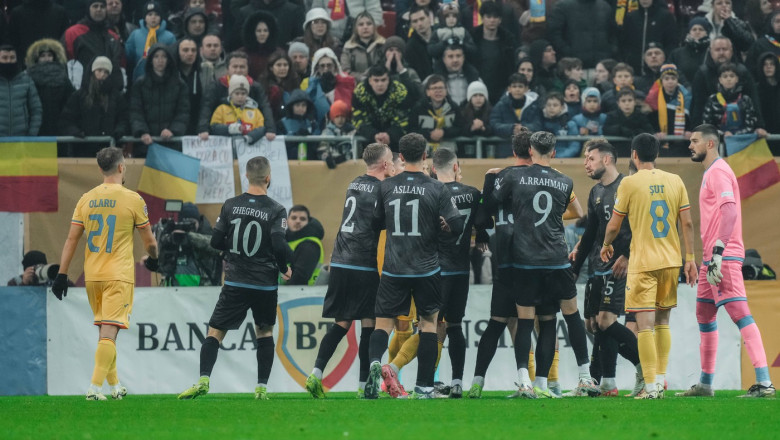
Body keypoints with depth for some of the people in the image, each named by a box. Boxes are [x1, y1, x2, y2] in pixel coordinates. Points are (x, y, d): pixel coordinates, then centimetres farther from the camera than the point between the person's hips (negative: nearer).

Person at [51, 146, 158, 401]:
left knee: (104, 331, 17)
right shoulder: (132, 199, -6)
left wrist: (62, 275, 7)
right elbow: (149, 241, 2)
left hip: (92, 275, 5)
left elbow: (71, 239, 3)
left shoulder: (86, 199, 5)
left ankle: (114, 385, 24)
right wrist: (153, 258, 23)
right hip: (119, 275, -5)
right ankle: (95, 387, -20)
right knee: (109, 332, -9)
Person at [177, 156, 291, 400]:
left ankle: (203, 380, -15)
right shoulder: (276, 210, -7)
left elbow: (216, 242, 1)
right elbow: (279, 245, -15)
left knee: (215, 332, 4)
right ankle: (262, 387, 12)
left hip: (235, 282, 0)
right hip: (265, 285, 0)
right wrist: (284, 269, 4)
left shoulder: (231, 206, -1)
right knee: (265, 332, 18)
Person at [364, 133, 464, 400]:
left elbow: (377, 222, 10)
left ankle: (375, 361, -25)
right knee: (428, 322, 12)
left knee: (383, 323, 6)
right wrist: (444, 226, 12)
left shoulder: (386, 187, -1)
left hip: (393, 269, 1)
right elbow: (457, 227, -10)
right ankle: (424, 387, 10)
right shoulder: (437, 189, -7)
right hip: (426, 269, -1)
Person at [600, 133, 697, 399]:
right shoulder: (675, 181, 4)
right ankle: (660, 379, 15)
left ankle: (651, 385, -10)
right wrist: (690, 258, 8)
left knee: (645, 324, -5)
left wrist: (606, 245, 19)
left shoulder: (629, 183, -6)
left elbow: (614, 225, 0)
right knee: (662, 322, 16)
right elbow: (687, 223, 3)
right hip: (671, 261, 4)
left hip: (643, 262, -4)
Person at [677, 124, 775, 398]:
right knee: (704, 315, 15)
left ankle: (764, 383, -22)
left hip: (724, 256, -11)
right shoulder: (710, 173, 20)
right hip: (711, 257, 11)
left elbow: (729, 211, -23)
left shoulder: (718, 172, -11)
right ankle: (705, 384, 22)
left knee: (740, 314, -15)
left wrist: (718, 253, -28)